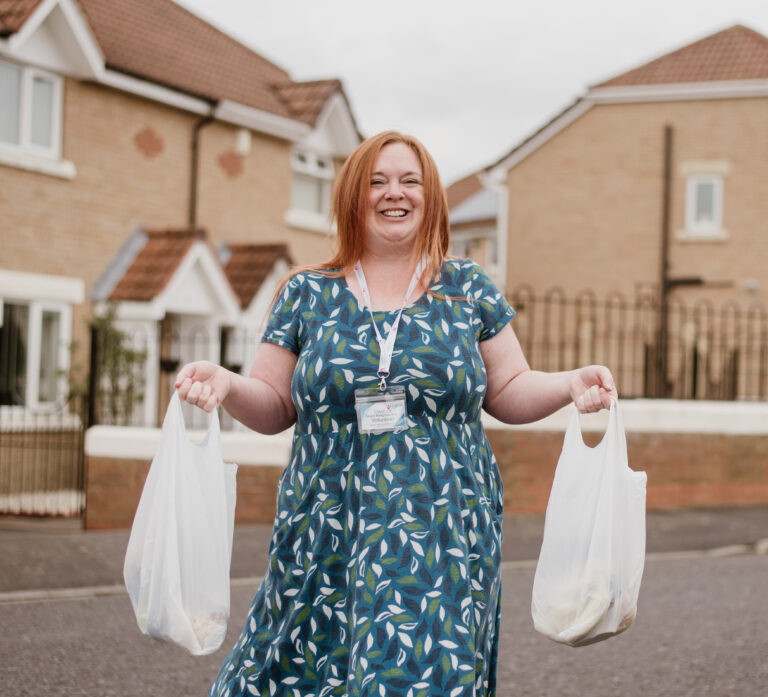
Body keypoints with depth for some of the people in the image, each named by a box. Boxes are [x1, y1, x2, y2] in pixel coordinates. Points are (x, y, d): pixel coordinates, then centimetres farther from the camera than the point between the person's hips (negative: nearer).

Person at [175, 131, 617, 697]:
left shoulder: (468, 288, 7)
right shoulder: (307, 294, 7)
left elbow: (508, 391, 10)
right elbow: (275, 406, 9)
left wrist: (569, 384, -8)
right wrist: (227, 385, -11)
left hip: (439, 538, -1)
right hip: (330, 537, 1)